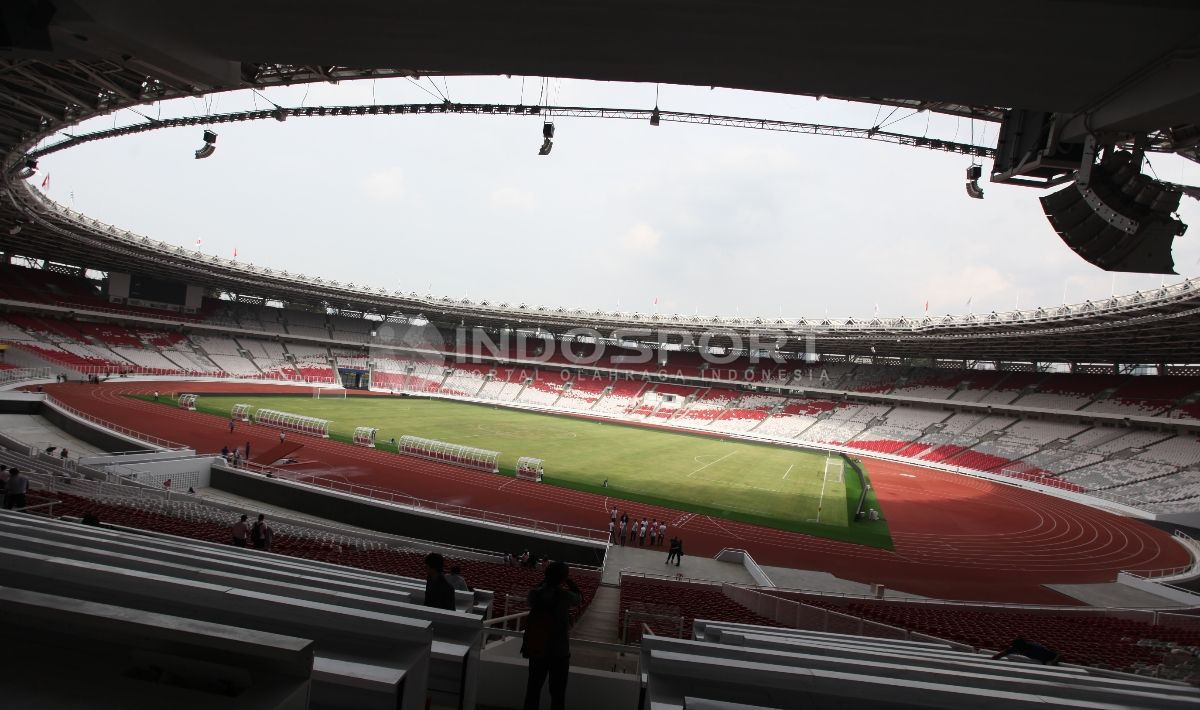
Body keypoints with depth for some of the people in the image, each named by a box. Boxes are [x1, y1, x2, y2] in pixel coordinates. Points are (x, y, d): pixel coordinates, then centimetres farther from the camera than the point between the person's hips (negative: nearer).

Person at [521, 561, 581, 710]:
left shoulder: (535, 593, -8)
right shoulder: (564, 595, -17)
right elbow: (579, 598, 3)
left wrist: (546, 580, 10)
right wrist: (569, 581, 5)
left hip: (537, 647, 4)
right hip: (559, 650, -4)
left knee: (534, 688, 17)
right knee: (557, 693, 8)